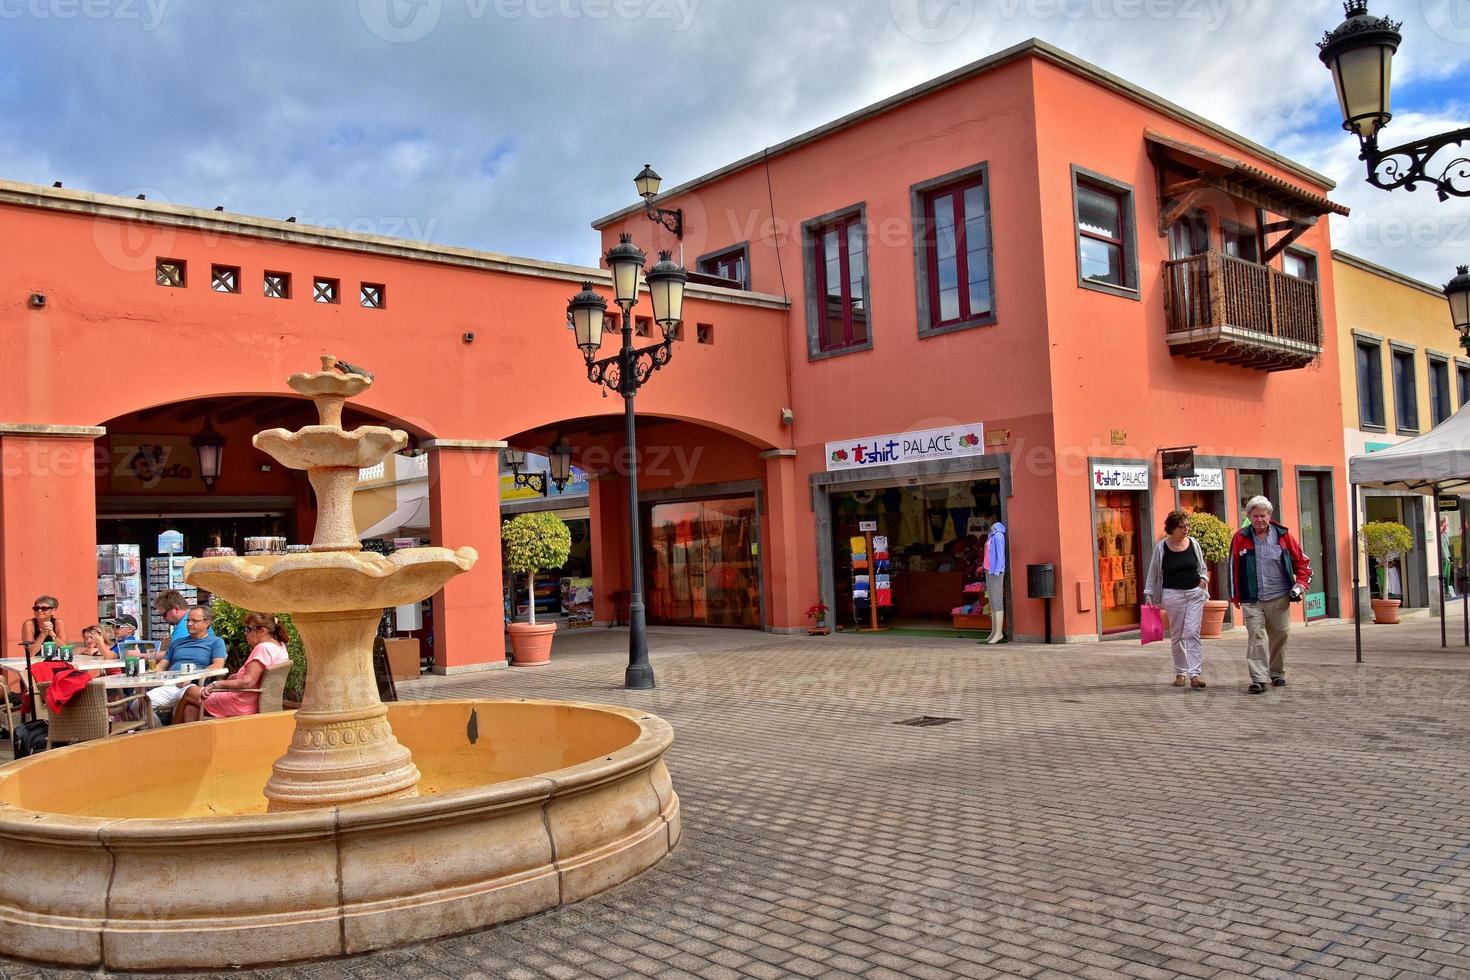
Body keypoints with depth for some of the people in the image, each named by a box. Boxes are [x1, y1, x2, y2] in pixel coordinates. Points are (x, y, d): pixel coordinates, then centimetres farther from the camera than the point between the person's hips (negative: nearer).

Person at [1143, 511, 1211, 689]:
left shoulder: (1193, 543, 4)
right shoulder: (1161, 547, -2)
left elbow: (1202, 567, 16)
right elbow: (1153, 572, 4)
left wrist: (1203, 578, -4)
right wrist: (1148, 594, 0)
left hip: (1195, 593, 1)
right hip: (1173, 594, -1)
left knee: (1193, 633, -7)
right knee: (1176, 636, 6)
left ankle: (1195, 674, -9)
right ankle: (1180, 673, 18)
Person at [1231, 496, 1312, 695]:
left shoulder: (1283, 535, 3)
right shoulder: (1240, 538, 1)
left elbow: (1302, 562, 13)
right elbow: (1233, 568, 8)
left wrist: (1301, 584, 0)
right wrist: (1235, 596, 9)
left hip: (1279, 598, 2)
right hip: (1252, 600, -2)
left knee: (1280, 635, 10)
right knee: (1256, 636, -9)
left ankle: (1277, 674, 27)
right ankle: (1259, 678, -10)